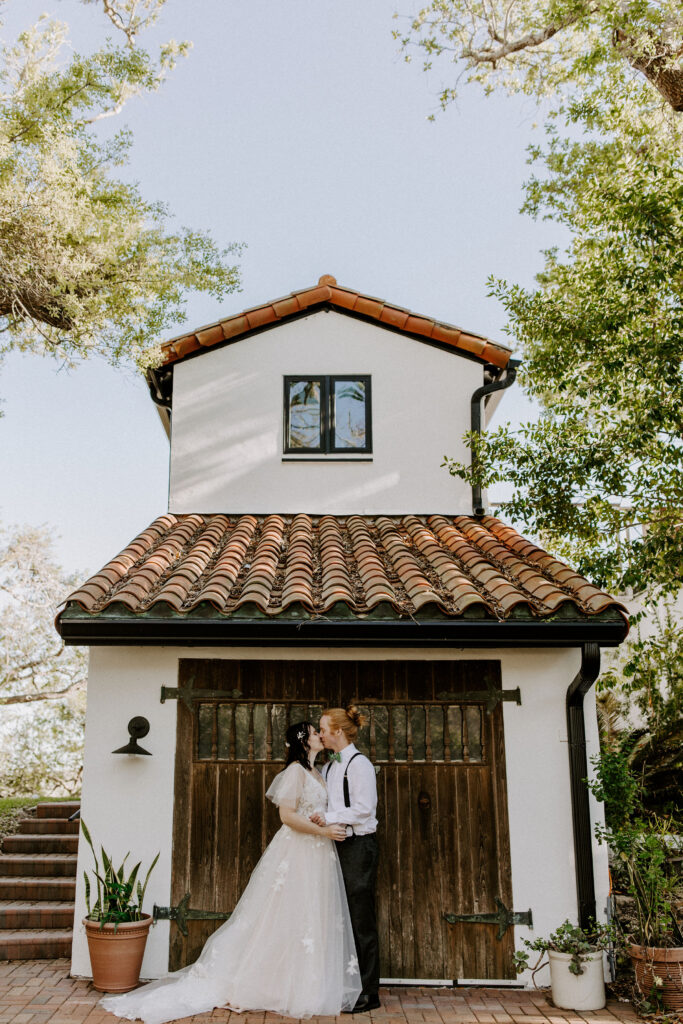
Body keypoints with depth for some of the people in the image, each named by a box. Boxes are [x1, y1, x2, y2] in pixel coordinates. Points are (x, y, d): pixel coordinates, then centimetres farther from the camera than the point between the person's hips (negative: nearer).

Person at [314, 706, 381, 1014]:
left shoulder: (359, 764, -12)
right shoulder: (329, 767, 13)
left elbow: (363, 809, -17)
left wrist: (329, 818, -16)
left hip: (358, 846, -8)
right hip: (337, 845, 8)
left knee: (361, 920, -2)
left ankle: (368, 993, 7)